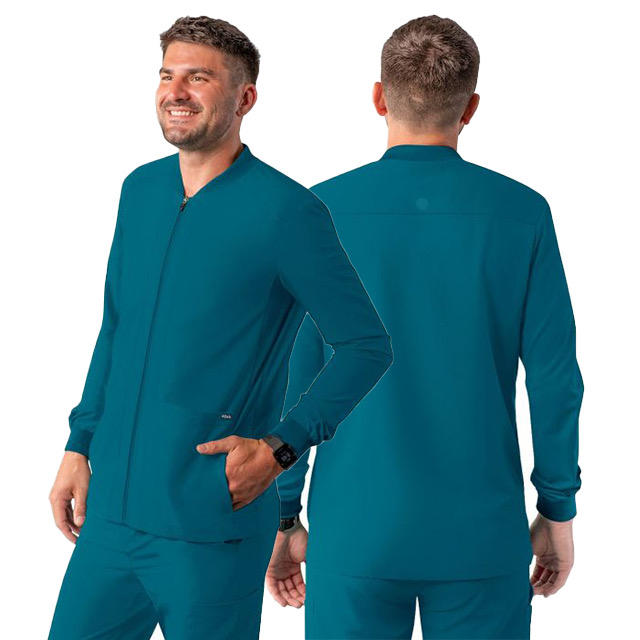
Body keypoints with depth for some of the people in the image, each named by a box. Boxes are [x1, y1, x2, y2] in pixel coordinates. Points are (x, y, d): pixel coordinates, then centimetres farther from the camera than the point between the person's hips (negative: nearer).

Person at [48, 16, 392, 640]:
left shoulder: (286, 211, -10)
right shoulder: (140, 190, 9)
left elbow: (367, 345, -7)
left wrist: (280, 448, -12)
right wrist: (80, 446, 15)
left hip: (211, 530, -6)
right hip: (111, 512, 6)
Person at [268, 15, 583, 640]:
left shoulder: (323, 212, -6)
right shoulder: (522, 213, -5)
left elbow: (289, 380, -4)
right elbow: (555, 377, -4)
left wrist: (282, 520, 5)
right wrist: (557, 513, 7)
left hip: (355, 530, 0)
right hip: (482, 535, 0)